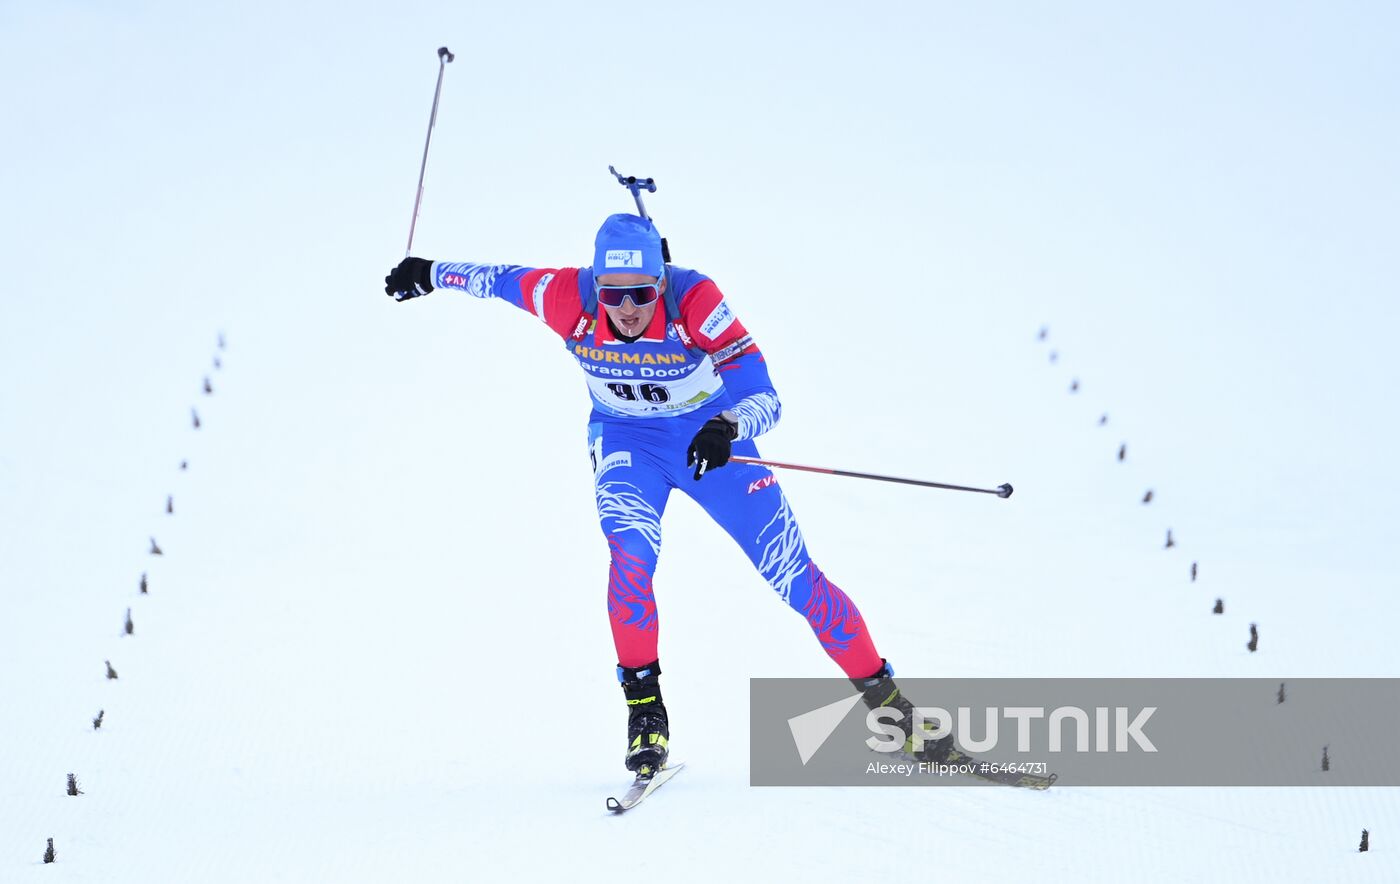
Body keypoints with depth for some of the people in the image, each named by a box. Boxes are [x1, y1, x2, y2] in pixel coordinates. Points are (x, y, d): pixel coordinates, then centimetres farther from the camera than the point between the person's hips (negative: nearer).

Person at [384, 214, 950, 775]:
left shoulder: (694, 300, -31)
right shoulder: (571, 300, -25)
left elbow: (764, 398, -33)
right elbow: (499, 280, -4)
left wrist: (727, 428, -54)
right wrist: (431, 274, 12)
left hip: (710, 435, -1)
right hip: (627, 440, 1)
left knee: (795, 576, -6)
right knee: (630, 552, -28)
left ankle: (883, 698, 8)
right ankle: (644, 707, -15)